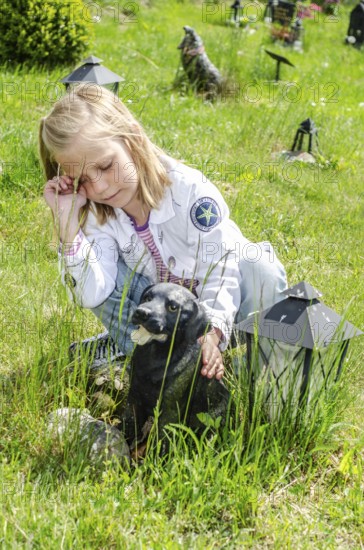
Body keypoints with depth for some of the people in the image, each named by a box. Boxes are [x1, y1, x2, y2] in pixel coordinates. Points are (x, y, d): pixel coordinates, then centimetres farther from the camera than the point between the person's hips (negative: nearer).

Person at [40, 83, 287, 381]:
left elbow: (218, 272, -29)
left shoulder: (190, 190, -27)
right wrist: (67, 220, -34)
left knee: (260, 269, -34)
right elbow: (91, 296, -28)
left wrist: (211, 333, -46)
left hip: (218, 302, -3)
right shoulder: (96, 212, -16)